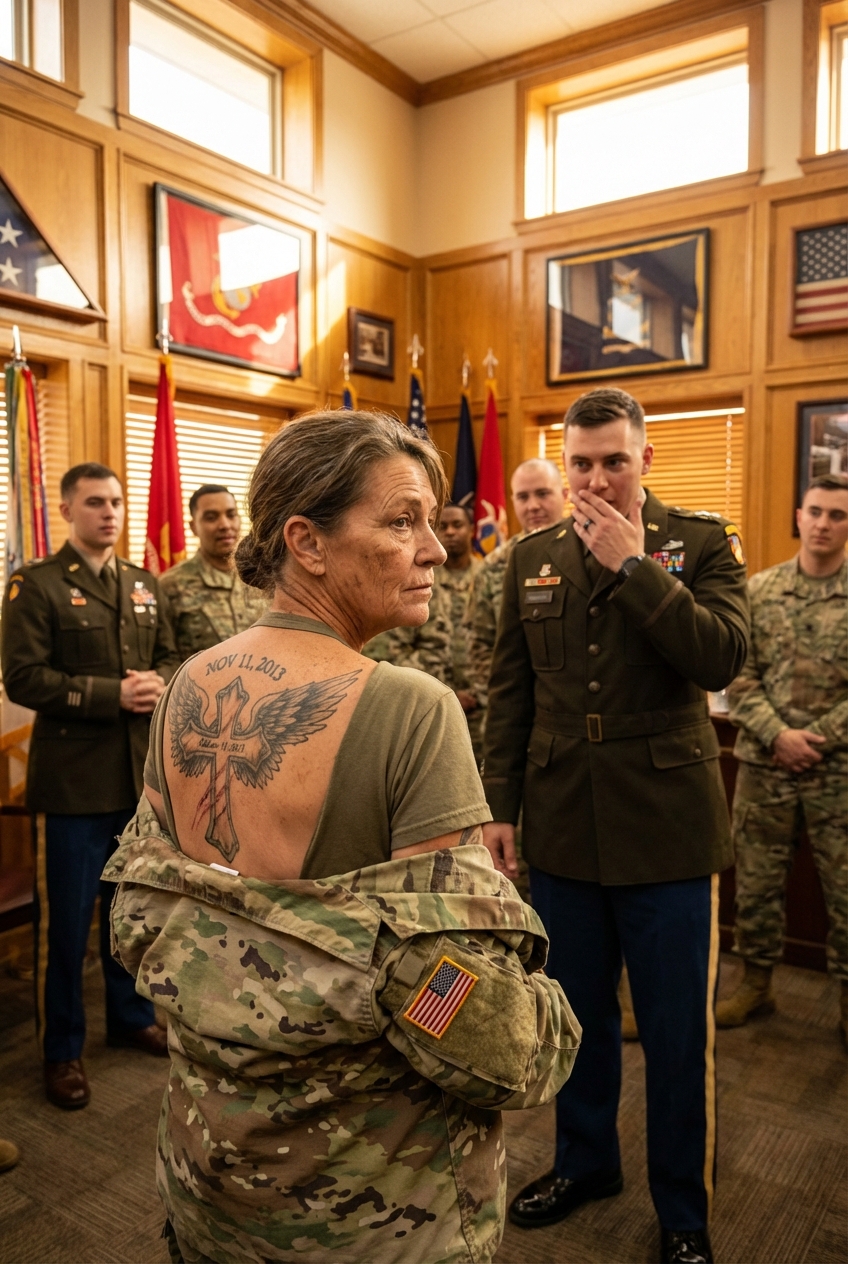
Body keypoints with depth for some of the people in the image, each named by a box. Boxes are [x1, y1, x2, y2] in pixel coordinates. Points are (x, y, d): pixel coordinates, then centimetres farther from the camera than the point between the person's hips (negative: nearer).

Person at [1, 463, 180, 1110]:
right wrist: (112, 695, -19)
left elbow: (170, 657, 14)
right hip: (73, 780, -5)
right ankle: (62, 1050, 24)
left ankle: (131, 1016, 37)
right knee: (66, 920, 6)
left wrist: (159, 684, -9)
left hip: (140, 772, 5)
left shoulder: (144, 584, 12)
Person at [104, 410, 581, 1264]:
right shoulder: (410, 710, -27)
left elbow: (144, 911, 3)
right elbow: (463, 999, -25)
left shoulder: (187, 688, -7)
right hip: (372, 1177, -5)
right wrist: (544, 1038, -6)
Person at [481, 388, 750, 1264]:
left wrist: (632, 563, -19)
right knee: (576, 1011, 18)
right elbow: (509, 694, 7)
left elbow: (722, 657, -18)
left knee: (676, 1028, 10)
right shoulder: (532, 558, 6)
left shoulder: (701, 543, -2)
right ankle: (584, 1161, 42)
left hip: (665, 827, -3)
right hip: (561, 825, 3)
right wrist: (497, 806, 3)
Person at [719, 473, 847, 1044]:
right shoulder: (759, 590, 2)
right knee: (756, 881, 12)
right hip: (763, 765, 2)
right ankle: (757, 982, 30)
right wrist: (778, 735, -13)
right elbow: (740, 677, -2)